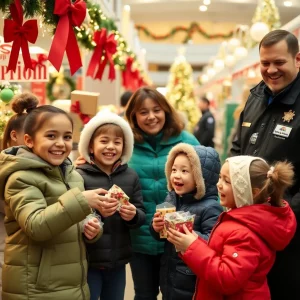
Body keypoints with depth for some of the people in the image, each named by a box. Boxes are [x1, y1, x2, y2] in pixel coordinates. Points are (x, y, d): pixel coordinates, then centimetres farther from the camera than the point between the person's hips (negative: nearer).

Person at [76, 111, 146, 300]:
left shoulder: (130, 176, 3)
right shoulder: (79, 176, -12)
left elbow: (142, 216, 4)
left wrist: (133, 215, -17)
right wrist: (95, 211, -31)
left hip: (118, 261, 4)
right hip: (87, 261, -4)